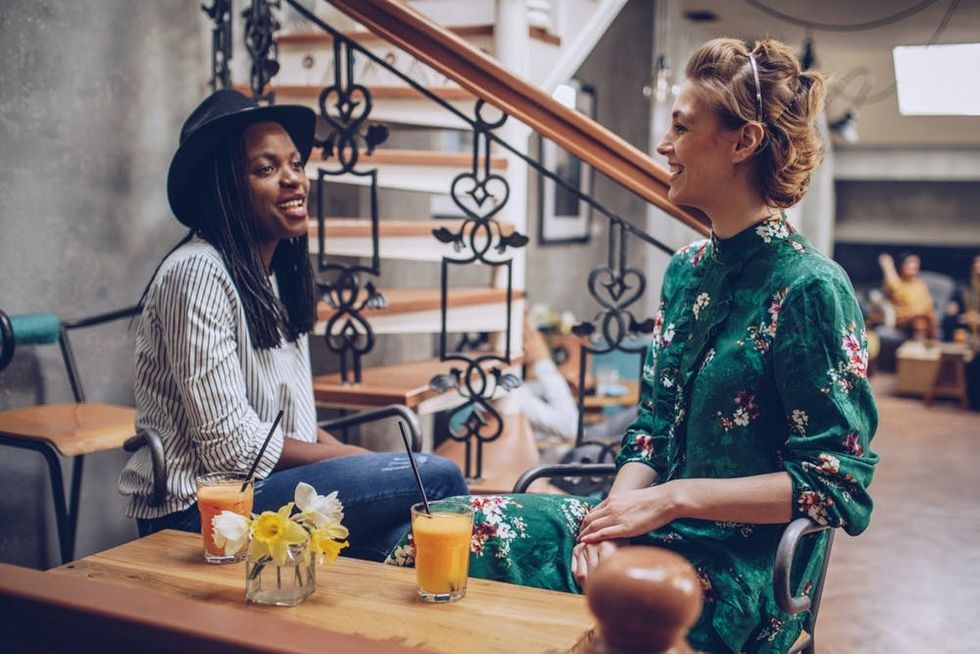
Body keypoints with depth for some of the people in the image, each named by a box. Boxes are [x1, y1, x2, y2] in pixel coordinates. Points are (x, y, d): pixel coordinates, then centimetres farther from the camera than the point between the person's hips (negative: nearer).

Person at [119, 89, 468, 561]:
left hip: (263, 485, 8)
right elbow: (232, 446, -19)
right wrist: (355, 458, -11)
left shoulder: (276, 272, 12)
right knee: (437, 479, -19)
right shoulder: (197, 274, -16)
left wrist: (342, 452, -4)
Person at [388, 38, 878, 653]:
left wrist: (674, 497, -16)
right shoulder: (687, 270, 11)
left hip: (738, 569, -7)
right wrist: (619, 508, -8)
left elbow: (838, 486, -14)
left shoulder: (808, 288, -13)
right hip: (656, 527, 7)